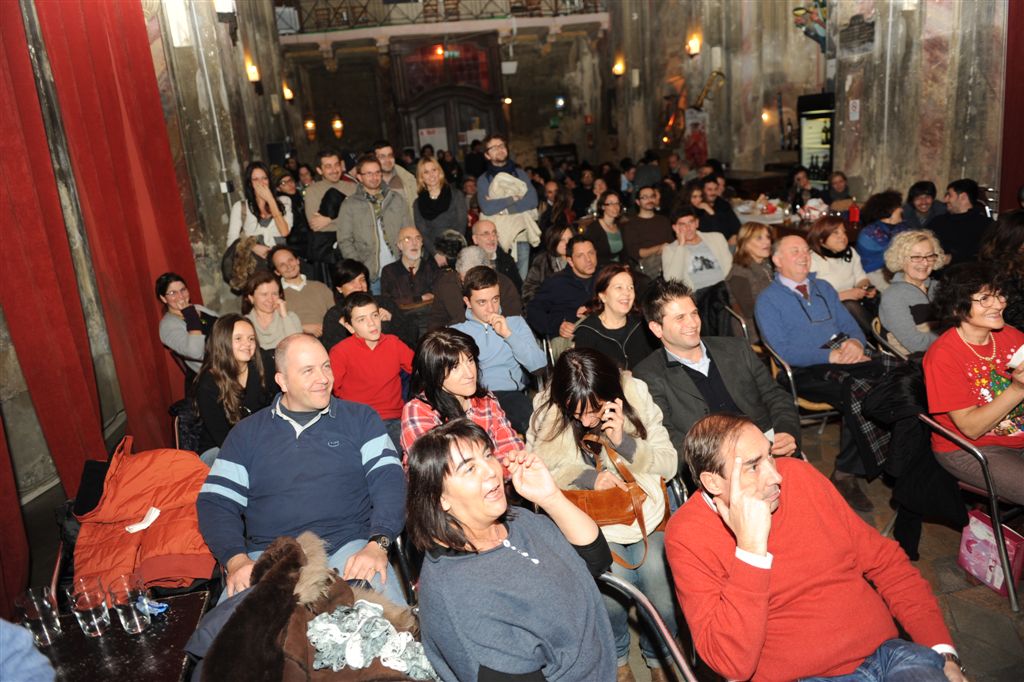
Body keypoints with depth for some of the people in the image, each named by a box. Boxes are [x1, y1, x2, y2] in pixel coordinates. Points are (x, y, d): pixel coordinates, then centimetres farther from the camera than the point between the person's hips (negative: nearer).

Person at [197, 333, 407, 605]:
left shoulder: (360, 418, 11)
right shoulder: (247, 432, 15)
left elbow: (389, 479, 0)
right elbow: (215, 502, 10)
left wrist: (377, 544, -17)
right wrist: (237, 559, -9)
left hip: (349, 545, -1)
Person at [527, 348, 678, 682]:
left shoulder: (636, 395, -12)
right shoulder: (546, 410, -13)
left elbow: (669, 464, -6)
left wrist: (625, 442, -24)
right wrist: (587, 478, -19)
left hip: (645, 509, 1)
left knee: (661, 587, -18)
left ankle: (659, 654, 17)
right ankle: (616, 655, 9)